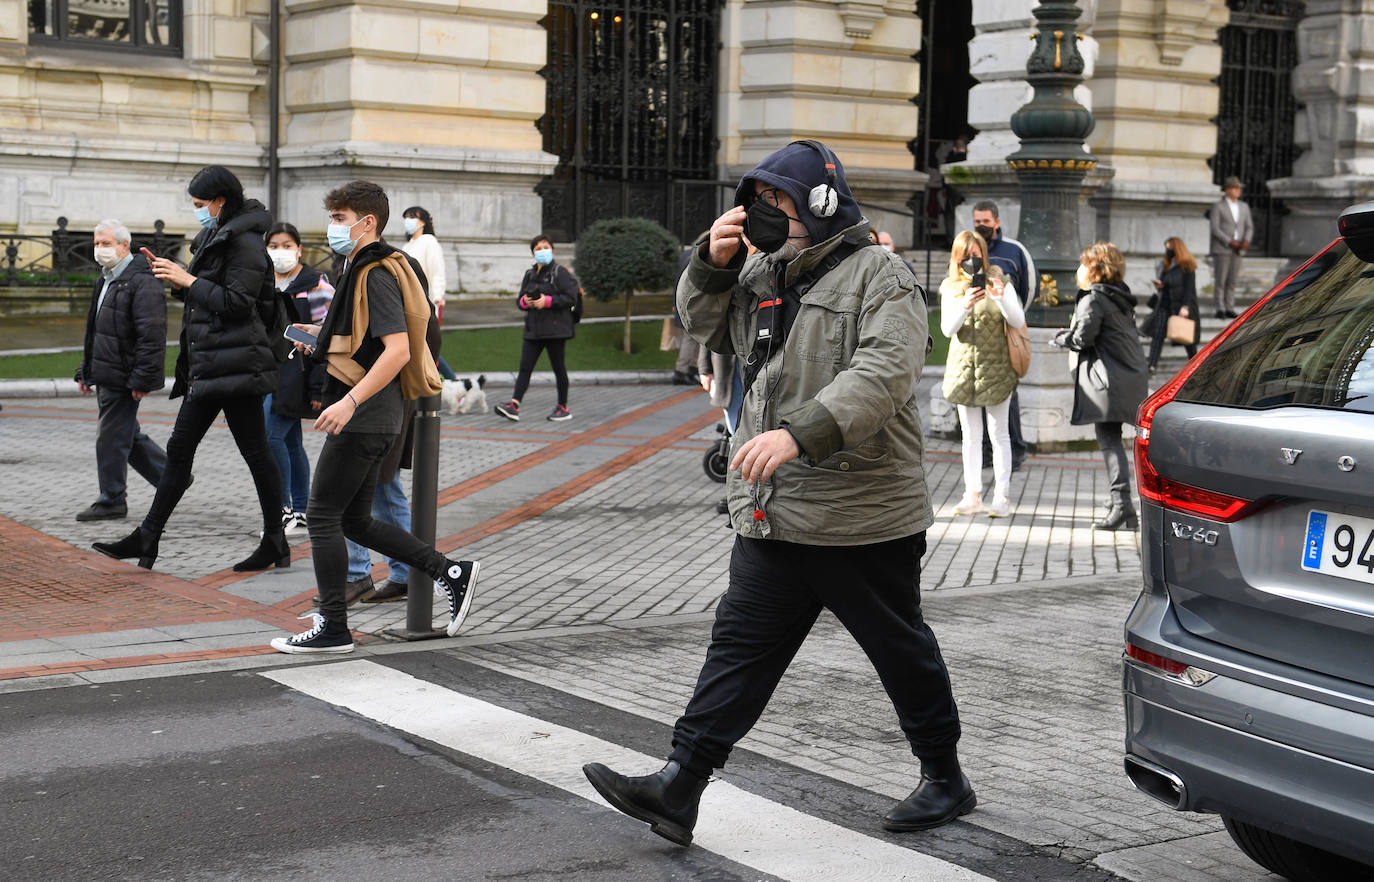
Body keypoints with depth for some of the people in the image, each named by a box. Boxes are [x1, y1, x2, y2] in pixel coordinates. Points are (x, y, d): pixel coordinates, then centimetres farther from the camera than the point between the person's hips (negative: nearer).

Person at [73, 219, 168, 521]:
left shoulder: (142, 283, -15)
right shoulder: (105, 280, 17)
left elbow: (151, 336, -20)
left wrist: (141, 379, -22)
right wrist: (86, 370, 22)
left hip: (123, 378, -10)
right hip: (107, 376, 10)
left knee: (112, 437, -3)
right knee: (128, 435, 15)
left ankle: (111, 500, 7)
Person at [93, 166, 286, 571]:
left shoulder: (245, 242, -12)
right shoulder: (215, 237, 18)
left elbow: (237, 303, -20)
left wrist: (188, 281, -15)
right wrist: (176, 278, 8)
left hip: (235, 365, -10)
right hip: (207, 367, 10)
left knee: (255, 453, -2)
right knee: (179, 449, 10)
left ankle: (274, 543, 7)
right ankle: (147, 538, 14)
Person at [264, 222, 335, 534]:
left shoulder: (315, 285, -7)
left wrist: (319, 388, -15)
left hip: (296, 372, -7)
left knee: (270, 435, -15)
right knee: (290, 443, 10)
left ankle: (284, 510, -8)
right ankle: (300, 512, 16)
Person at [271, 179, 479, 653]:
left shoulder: (376, 275, -15)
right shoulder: (361, 269, 17)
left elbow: (397, 350, -25)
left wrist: (349, 402, -30)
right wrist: (327, 338, 20)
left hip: (364, 418, -10)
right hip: (375, 418, 10)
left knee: (322, 516, -4)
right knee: (354, 521, 14)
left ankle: (332, 628, 2)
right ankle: (450, 572, 14)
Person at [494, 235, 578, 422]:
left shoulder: (561, 272, -4)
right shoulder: (529, 274, 16)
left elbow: (571, 298, -12)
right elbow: (519, 300, 22)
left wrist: (547, 301, -18)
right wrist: (524, 301, -2)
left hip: (555, 329, -6)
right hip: (533, 329, 6)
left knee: (558, 368, 3)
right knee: (525, 367, -4)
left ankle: (563, 407, 14)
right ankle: (514, 406, -12)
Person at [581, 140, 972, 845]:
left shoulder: (879, 278, -11)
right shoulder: (761, 275, 14)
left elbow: (882, 373, -25)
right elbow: (705, 327, 25)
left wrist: (799, 432, -37)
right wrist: (712, 265, 4)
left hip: (861, 519, -7)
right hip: (772, 516, 7)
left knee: (902, 652, 9)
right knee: (740, 645, 4)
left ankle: (945, 780, 27)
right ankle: (678, 788, 3)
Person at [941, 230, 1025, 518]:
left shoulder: (999, 282, -1)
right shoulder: (950, 288, 6)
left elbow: (1019, 322, -9)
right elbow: (947, 329, -4)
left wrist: (1001, 297, -25)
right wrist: (964, 306, -22)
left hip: (996, 367, -3)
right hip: (964, 367, 3)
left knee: (998, 433, -2)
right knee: (970, 435, 7)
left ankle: (1001, 496, 0)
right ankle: (972, 495, 11)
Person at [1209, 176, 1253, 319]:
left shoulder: (1244, 207, 10)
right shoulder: (1218, 207, -6)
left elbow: (1249, 227, 10)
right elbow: (1215, 229, -12)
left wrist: (1246, 241, -11)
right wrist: (1230, 242, -20)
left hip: (1236, 250, 5)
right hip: (1221, 249, -5)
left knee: (1232, 280, 5)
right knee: (1220, 280, -4)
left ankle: (1229, 309, 7)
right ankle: (1220, 310, 0)